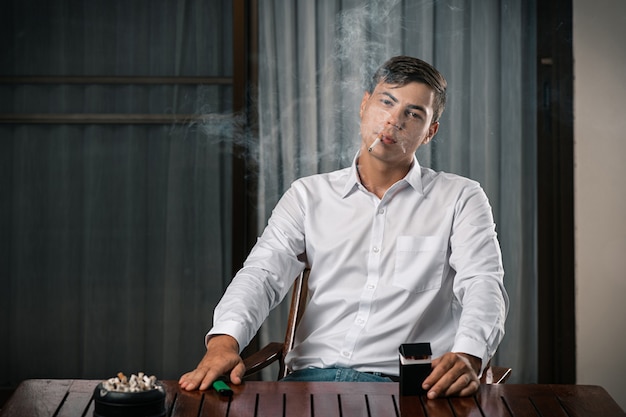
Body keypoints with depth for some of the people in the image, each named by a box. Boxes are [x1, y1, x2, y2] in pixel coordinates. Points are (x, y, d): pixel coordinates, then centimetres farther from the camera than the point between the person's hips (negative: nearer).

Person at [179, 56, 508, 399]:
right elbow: (262, 274, 6)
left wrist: (467, 357, -26)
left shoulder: (460, 199, 12)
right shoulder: (309, 195, 18)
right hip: (312, 376, 2)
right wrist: (224, 341, -17)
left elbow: (483, 286, -2)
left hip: (401, 384, -1)